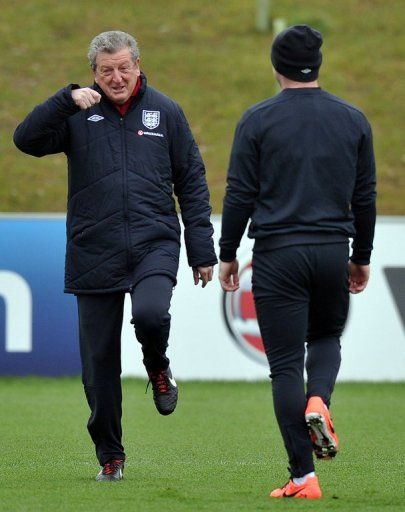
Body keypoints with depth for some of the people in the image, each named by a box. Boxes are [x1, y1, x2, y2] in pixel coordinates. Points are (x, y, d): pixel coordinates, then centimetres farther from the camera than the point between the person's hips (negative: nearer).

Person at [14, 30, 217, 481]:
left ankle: (158, 367, 5)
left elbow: (192, 182, 9)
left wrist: (201, 250, 4)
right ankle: (109, 456, 17)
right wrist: (66, 101, -20)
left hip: (154, 245, -1)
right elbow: (27, 139, -9)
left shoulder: (165, 112, 7)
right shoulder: (78, 114, 4)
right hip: (93, 254, 1)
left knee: (150, 314, -30)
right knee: (99, 362, 3)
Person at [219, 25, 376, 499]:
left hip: (277, 255, -3)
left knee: (285, 365, 1)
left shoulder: (258, 119, -4)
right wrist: (361, 258, 20)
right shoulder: (352, 120, 5)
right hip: (332, 252, 3)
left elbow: (240, 194, -4)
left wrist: (227, 254, 7)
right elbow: (365, 196, 10)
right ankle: (318, 402, -7)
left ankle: (303, 477, -3)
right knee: (326, 336, 26)